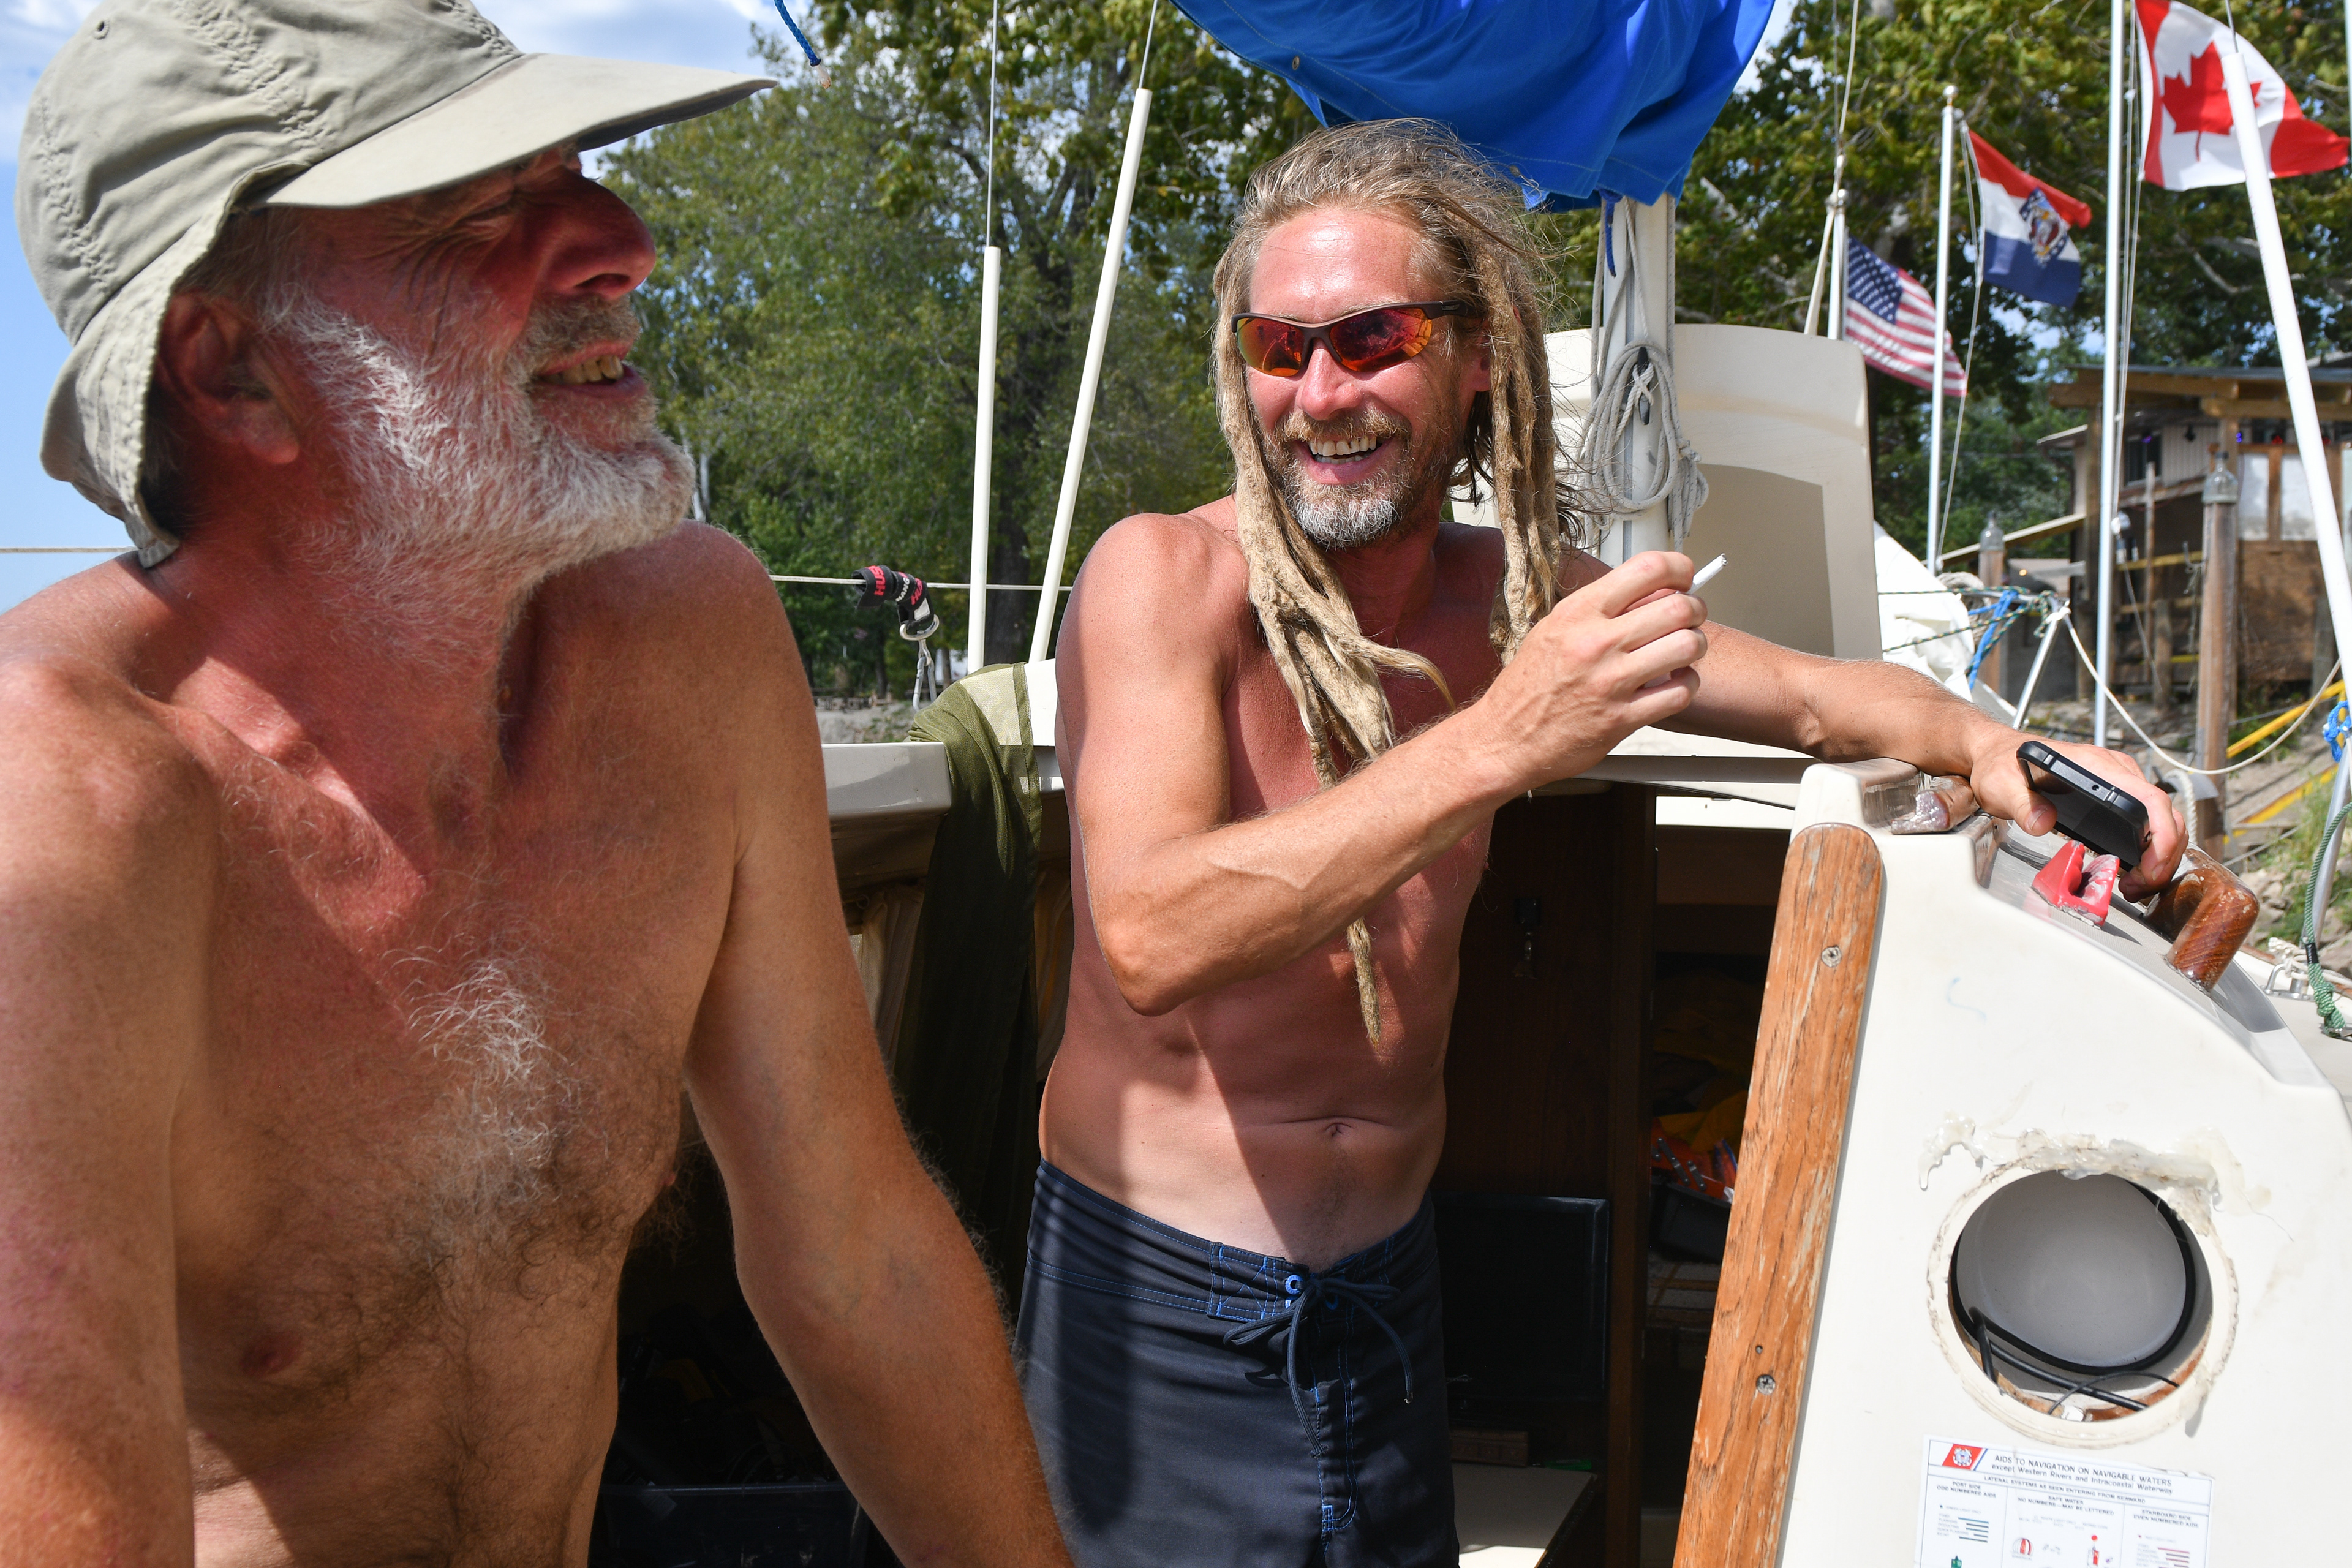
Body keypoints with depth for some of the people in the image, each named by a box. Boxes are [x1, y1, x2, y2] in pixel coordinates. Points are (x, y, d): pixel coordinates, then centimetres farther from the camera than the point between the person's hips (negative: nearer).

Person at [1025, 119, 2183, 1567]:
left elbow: (1806, 692, 13)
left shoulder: (1519, 597, 0)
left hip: (1389, 1279, 5)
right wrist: (1497, 745, -35)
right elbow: (1152, 939, -30)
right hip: (1167, 1304, -4)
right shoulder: (1166, 576, -15)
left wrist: (1983, 744, -8)